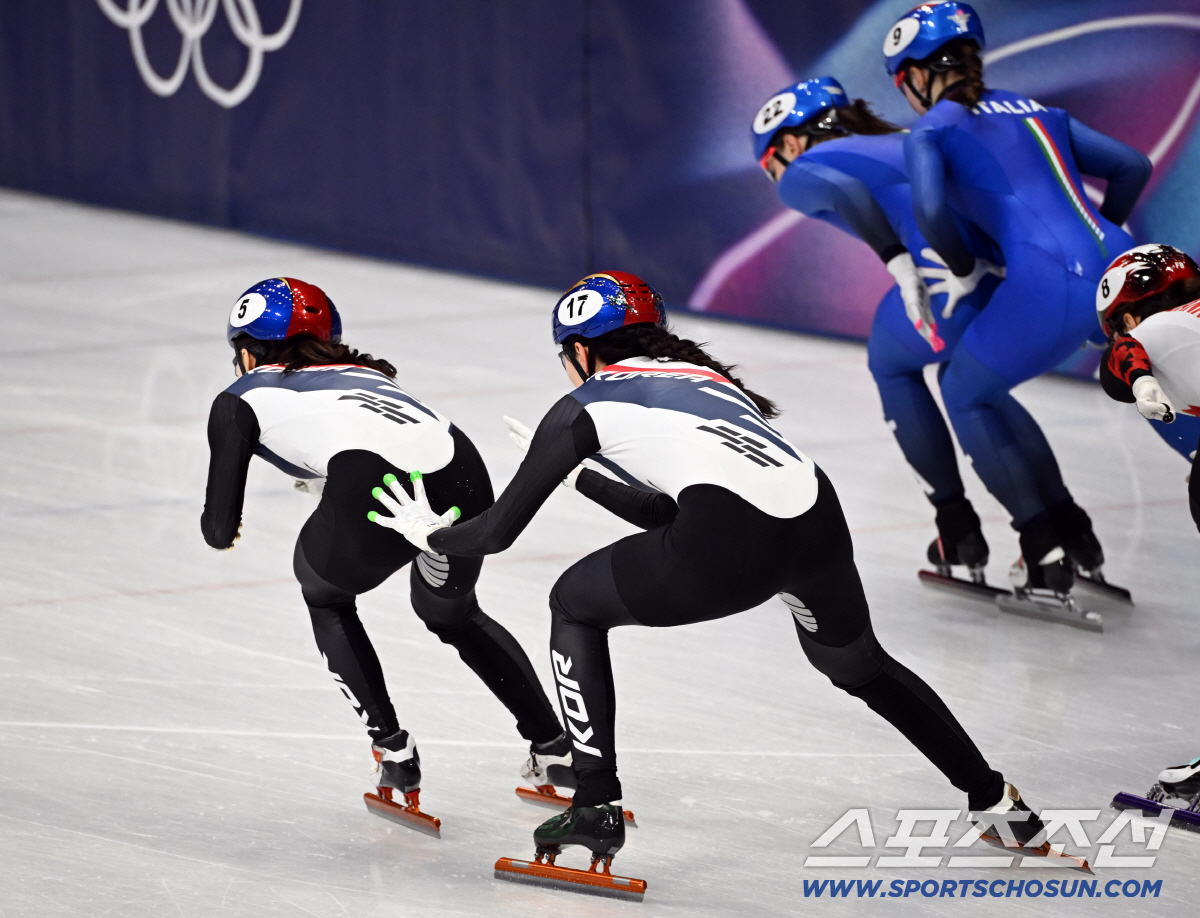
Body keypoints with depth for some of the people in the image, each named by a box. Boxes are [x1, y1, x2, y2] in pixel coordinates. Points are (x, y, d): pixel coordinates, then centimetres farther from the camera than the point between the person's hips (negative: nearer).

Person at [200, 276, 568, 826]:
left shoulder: (241, 399, 23)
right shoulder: (362, 371, 37)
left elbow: (221, 529, 20)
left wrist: (217, 524, 43)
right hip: (463, 476, 5)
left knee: (325, 599, 30)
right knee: (449, 612, 35)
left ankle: (393, 752, 23)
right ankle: (555, 746, 32)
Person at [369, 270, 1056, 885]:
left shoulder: (587, 405, 17)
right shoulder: (701, 373, 34)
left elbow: (500, 529, 21)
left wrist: (429, 533, 41)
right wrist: (580, 475, 55)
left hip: (727, 549, -6)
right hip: (817, 522, 6)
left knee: (575, 607, 20)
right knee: (858, 665, 36)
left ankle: (597, 809, 14)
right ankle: (996, 798, 40)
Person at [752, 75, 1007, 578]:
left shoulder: (803, 171, 17)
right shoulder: (900, 143, 36)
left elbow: (845, 192, -7)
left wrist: (896, 259, -18)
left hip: (950, 272, -6)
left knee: (891, 365, 25)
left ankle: (958, 529, 21)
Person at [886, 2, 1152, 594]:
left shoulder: (932, 129, 10)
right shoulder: (1034, 112, 27)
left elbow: (930, 208, -9)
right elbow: (1132, 167, 26)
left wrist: (964, 272, 8)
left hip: (1047, 284, -5)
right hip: (1121, 271, 5)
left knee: (965, 394, 18)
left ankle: (1047, 547, 14)